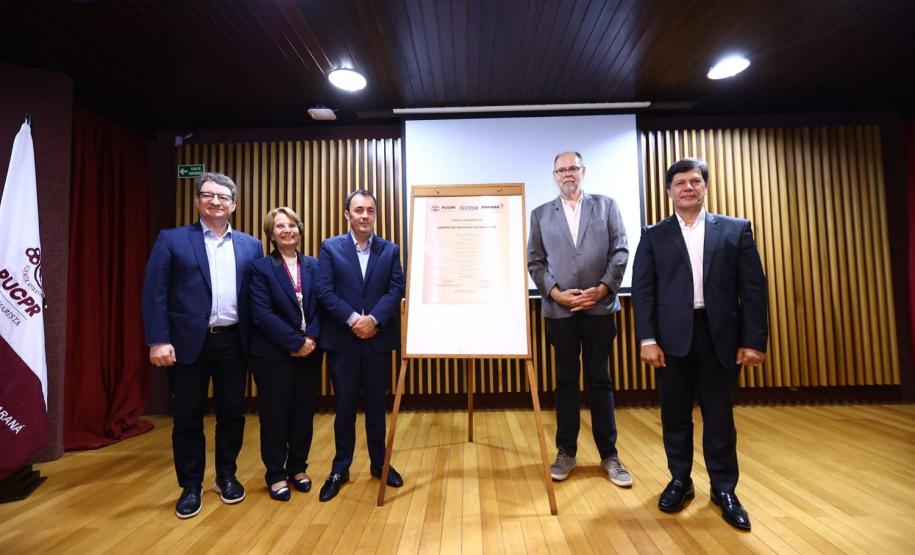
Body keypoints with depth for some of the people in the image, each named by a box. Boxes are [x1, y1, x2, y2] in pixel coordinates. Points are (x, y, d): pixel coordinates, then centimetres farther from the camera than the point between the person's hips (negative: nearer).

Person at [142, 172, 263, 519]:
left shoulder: (250, 245, 8)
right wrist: (158, 340, -11)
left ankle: (227, 476, 31)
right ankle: (190, 486, 28)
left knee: (232, 413, 12)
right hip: (189, 341, -1)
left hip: (234, 342, 2)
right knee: (187, 417, 10)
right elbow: (154, 293, -3)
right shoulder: (172, 240, 2)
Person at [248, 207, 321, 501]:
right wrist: (296, 342, -16)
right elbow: (262, 314, -13)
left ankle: (297, 468, 31)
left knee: (303, 412, 12)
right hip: (273, 354, -3)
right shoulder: (260, 267, -4)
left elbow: (321, 306, 1)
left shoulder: (314, 266, 6)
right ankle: (276, 474, 26)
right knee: (275, 414, 9)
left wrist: (311, 338, -14)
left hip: (309, 352, 3)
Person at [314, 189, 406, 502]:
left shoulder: (390, 250, 6)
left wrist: (374, 319, -16)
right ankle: (340, 468, 26)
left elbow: (397, 289, -3)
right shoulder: (330, 248, 3)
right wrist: (353, 319, -17)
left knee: (376, 403, 13)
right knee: (344, 405, 10)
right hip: (342, 339, -1)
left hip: (378, 338, 1)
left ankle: (379, 462, 30)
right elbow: (324, 291, -6)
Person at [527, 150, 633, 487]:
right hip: (559, 310, 1)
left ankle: (609, 454, 21)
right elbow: (535, 261, 4)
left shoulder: (606, 205, 10)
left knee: (600, 380, 7)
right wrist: (556, 293, -10)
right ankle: (566, 452, 21)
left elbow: (620, 251, 2)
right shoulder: (540, 214, 10)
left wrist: (602, 288, -10)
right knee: (565, 381, 8)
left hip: (600, 307, 0)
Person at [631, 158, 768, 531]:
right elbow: (642, 289, -1)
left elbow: (754, 288, 3)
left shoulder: (736, 230, 8)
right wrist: (647, 339, -9)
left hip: (720, 336, 0)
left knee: (720, 416, 10)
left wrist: (754, 340, -4)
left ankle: (724, 488, 28)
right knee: (675, 415, 10)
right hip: (672, 337, 0)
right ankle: (680, 481, 28)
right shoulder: (654, 236, 7)